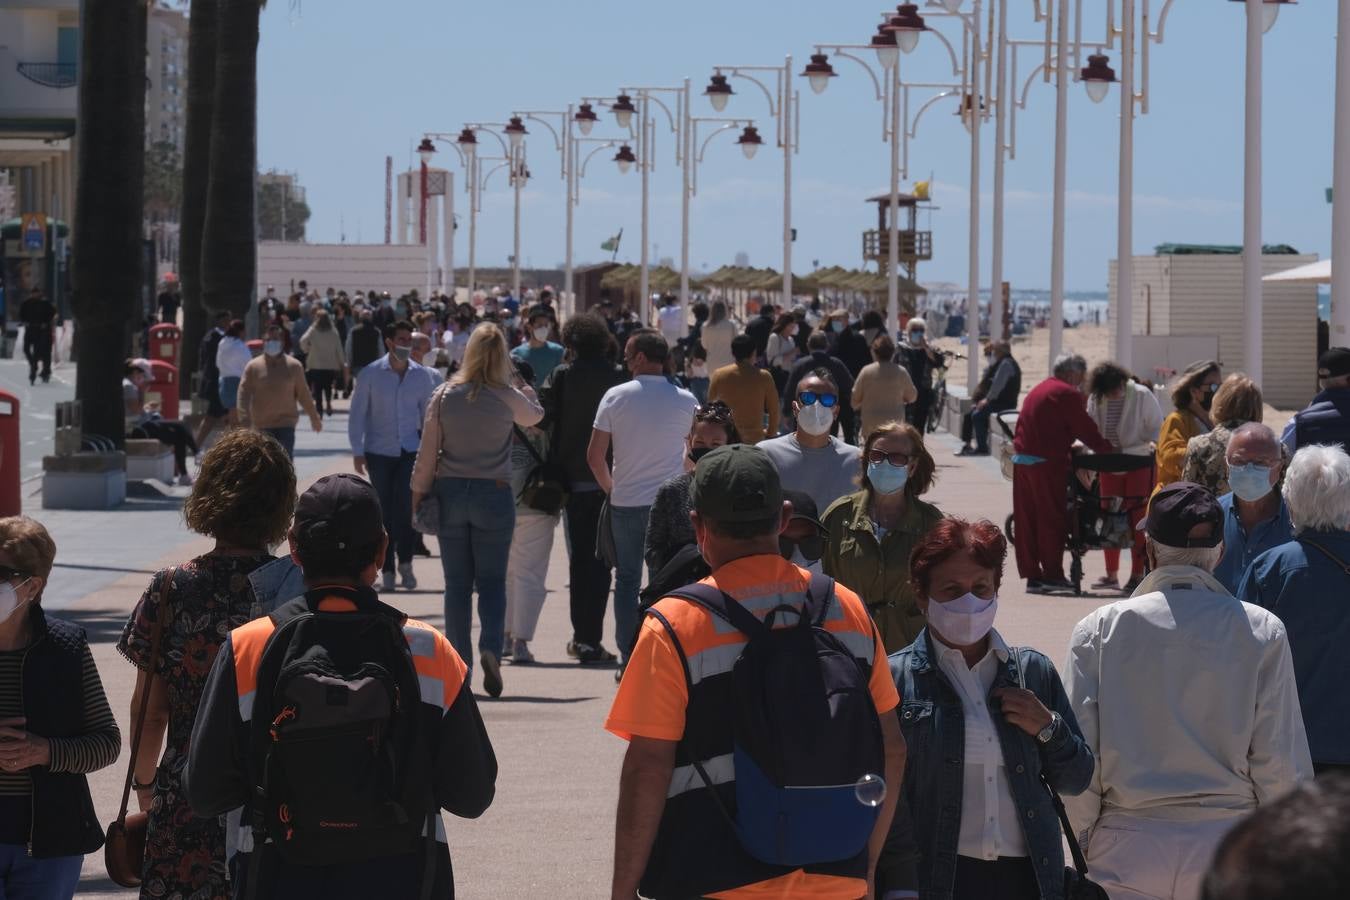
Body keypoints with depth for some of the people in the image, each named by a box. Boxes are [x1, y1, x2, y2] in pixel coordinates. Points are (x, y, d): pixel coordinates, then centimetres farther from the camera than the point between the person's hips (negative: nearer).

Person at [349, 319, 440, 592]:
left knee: (406, 503, -14)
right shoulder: (370, 374, -3)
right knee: (384, 511, 4)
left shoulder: (422, 375, 3)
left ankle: (405, 561, 2)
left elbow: (429, 414, 11)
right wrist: (357, 451, -4)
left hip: (411, 450, 0)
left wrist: (432, 450, 9)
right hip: (379, 451, 0)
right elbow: (357, 414, 0)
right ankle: (388, 570, 13)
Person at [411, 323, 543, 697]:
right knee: (492, 580, 5)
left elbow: (427, 453, -1)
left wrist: (418, 497, 8)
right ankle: (491, 647, -18)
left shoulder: (444, 396, -3)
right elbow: (535, 415, 17)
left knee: (457, 584, 8)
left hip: (451, 493, 1)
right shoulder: (508, 398, -7)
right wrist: (516, 380, 23)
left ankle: (459, 664, 10)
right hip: (495, 495, -1)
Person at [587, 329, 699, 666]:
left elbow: (595, 455, -3)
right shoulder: (685, 400, -2)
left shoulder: (616, 396, -5)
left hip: (626, 502, 0)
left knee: (627, 579, 10)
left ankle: (628, 660, 9)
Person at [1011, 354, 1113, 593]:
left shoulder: (1038, 390, 20)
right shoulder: (1067, 394, -8)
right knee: (1052, 518, -1)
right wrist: (1107, 449, 5)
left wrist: (1071, 448, 27)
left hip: (1022, 460, 8)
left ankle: (1032, 574, 11)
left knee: (1026, 519, 8)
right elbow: (1085, 428, -7)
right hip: (1047, 463, -8)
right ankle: (1052, 574, 0)